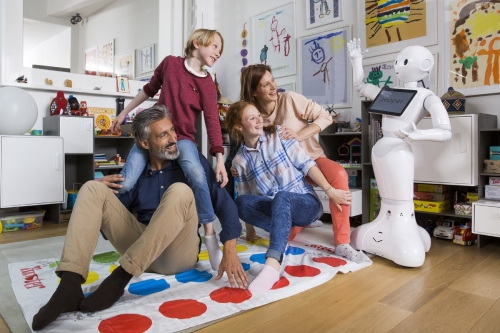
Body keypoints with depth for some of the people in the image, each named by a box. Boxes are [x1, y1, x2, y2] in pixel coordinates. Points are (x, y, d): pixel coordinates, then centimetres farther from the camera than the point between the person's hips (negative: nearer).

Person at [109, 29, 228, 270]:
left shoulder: (207, 85, -3)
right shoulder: (170, 63, 3)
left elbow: (212, 121, -12)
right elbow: (150, 89, 16)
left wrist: (219, 159, -24)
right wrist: (124, 113, 22)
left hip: (182, 138, -2)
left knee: (196, 173, -34)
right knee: (124, 184, -16)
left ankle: (210, 236, -24)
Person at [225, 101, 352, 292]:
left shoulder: (279, 136, 1)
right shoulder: (240, 161, 4)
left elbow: (306, 164, -4)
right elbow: (246, 200, 5)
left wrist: (330, 191, -12)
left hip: (307, 203, -2)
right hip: (277, 210, 3)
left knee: (281, 198, -38)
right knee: (241, 202, -23)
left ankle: (272, 265, -54)